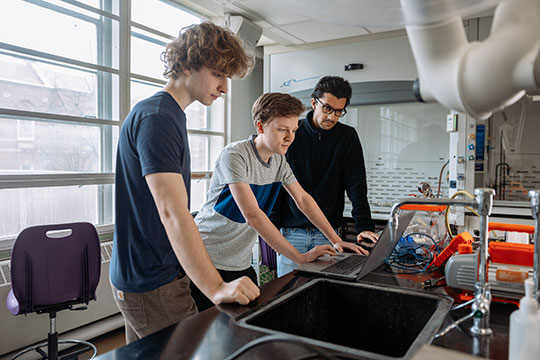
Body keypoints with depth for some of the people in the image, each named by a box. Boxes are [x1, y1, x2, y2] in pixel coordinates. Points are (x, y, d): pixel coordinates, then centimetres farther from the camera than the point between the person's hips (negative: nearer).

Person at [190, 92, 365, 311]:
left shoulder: (279, 160, 3)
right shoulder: (234, 156, -20)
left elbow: (303, 199, 10)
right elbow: (252, 215, -28)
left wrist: (336, 241, 2)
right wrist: (300, 257, -28)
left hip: (241, 264, 7)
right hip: (208, 260, -6)